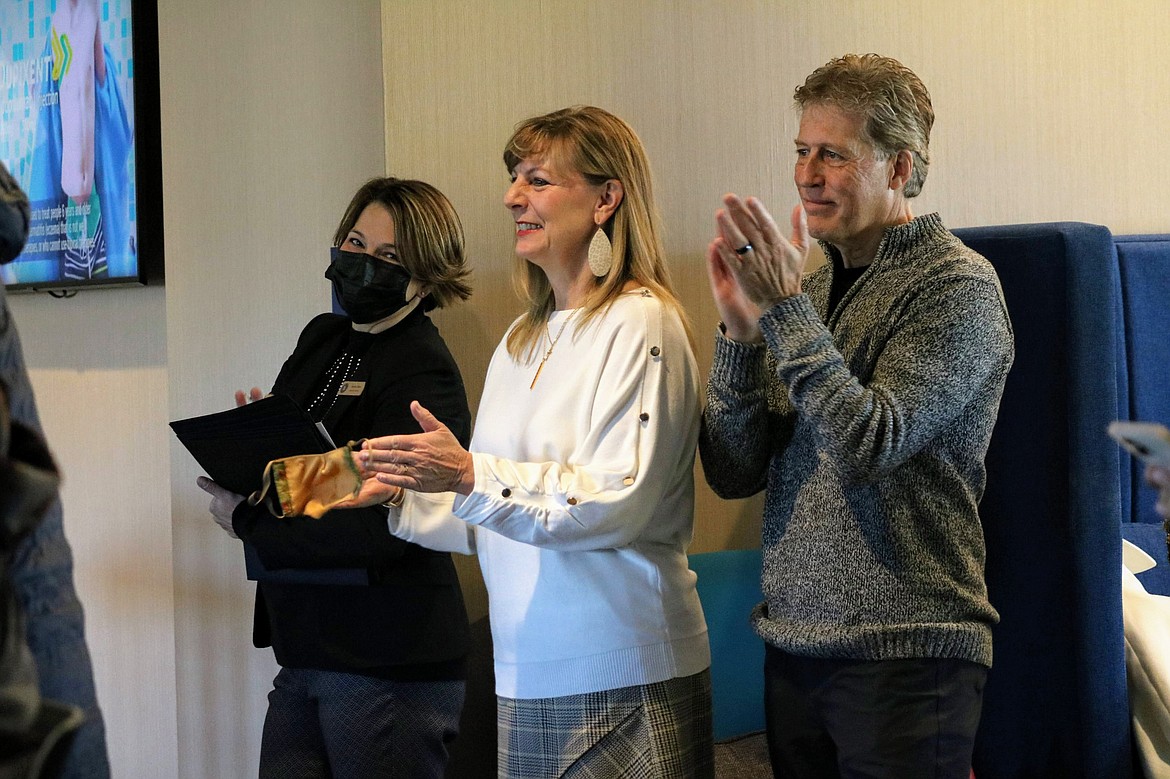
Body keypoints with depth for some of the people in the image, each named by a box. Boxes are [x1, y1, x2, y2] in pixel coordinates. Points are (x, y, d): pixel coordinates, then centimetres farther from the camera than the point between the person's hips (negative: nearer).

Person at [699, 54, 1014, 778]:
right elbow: (734, 474, 5)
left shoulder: (956, 283, -8)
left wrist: (785, 308, -17)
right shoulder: (810, 289, 10)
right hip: (793, 646, 6)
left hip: (901, 656, -6)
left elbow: (869, 447, -19)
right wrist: (741, 326, -7)